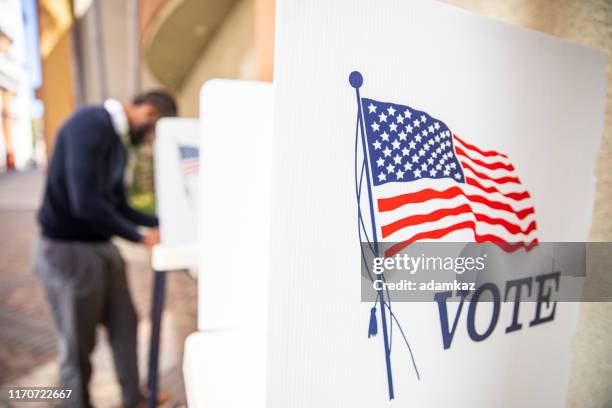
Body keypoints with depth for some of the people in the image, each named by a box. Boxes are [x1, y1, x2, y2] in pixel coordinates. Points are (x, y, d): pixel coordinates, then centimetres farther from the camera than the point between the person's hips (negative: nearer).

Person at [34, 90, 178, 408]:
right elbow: (86, 202, -27)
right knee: (78, 343, 10)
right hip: (69, 251, -9)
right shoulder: (90, 123, -18)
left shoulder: (117, 144, 10)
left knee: (125, 324, 18)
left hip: (102, 247, 9)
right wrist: (140, 237, -16)